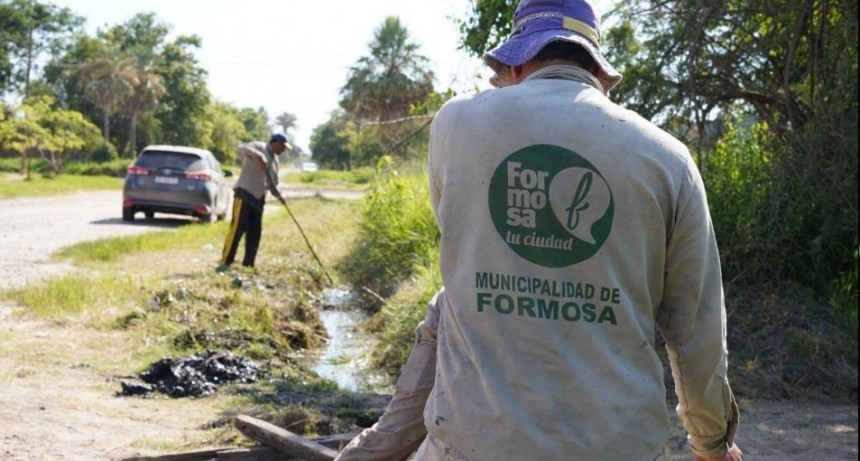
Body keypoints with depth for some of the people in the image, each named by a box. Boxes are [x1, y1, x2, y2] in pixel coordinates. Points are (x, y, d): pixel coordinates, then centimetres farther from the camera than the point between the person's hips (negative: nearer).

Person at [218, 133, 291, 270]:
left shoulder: (274, 159, 21)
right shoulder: (259, 146, -3)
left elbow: (273, 181, 29)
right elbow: (240, 148, -22)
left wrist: (277, 193, 10)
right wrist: (259, 156, -33)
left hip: (258, 197, 9)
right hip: (245, 193, -9)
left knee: (255, 232, 5)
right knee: (237, 227, -14)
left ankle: (248, 264, 11)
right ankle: (225, 262, -15)